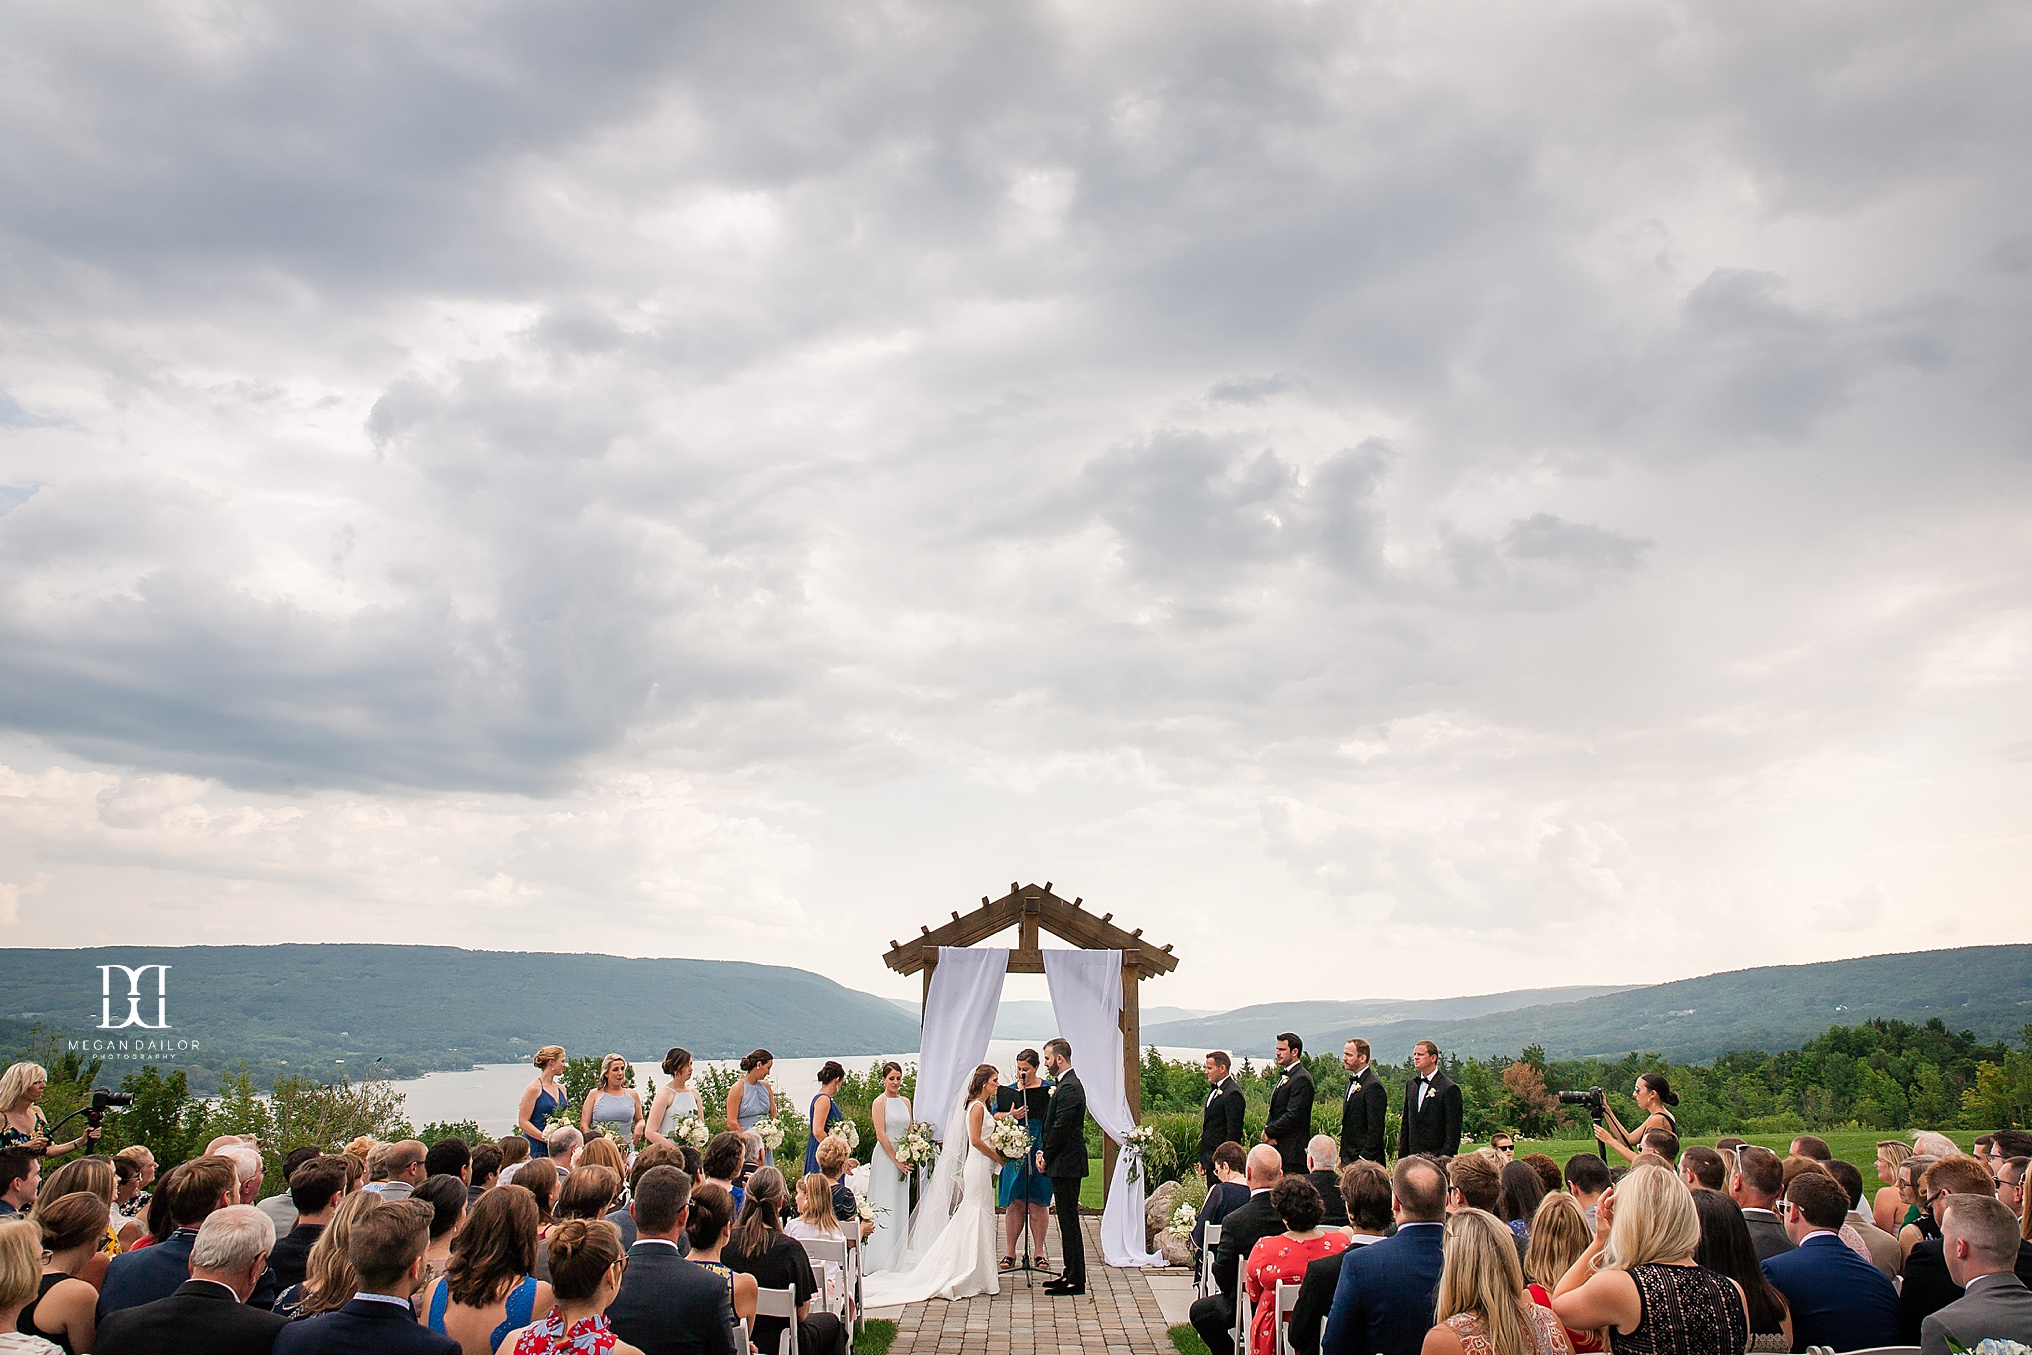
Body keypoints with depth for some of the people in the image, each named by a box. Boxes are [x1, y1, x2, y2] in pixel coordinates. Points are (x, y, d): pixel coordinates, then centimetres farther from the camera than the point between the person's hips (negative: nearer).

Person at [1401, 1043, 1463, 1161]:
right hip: (1412, 1158, 6)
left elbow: (1453, 1132, -9)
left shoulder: (1450, 1088, -7)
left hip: (1437, 1157, -5)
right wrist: (1402, 1156, 11)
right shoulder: (1410, 1084, 14)